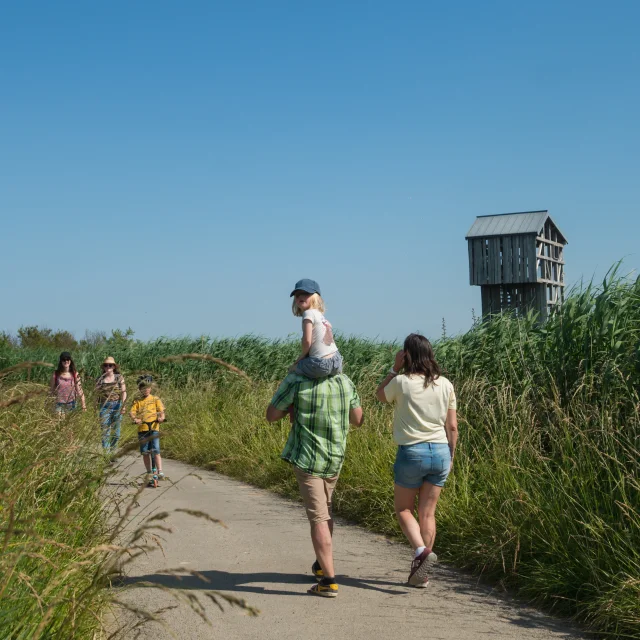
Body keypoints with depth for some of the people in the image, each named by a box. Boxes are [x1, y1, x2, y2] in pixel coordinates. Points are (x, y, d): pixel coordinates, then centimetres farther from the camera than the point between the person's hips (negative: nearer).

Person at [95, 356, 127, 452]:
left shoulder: (119, 377, 4)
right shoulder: (100, 379, 5)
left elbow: (124, 392, 2)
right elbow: (97, 394, 10)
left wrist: (123, 405, -8)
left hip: (117, 405, 1)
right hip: (105, 406, -1)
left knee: (116, 431, 6)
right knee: (105, 431, -6)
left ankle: (113, 451, 20)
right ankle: (106, 452, -4)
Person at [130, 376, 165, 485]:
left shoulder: (155, 399, 7)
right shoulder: (137, 401, 9)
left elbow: (161, 410, 0)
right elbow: (133, 412, -1)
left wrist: (161, 417, -21)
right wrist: (135, 419, -22)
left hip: (154, 428, -2)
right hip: (142, 429, 2)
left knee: (155, 451, -10)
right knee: (145, 452, 5)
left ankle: (160, 472, -10)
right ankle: (149, 474, 14)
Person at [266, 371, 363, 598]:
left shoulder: (295, 381, -14)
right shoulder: (344, 381, -1)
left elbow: (271, 415, -8)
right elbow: (358, 419, 8)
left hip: (307, 459, -5)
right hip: (335, 458, 5)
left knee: (318, 518, -5)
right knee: (324, 507, 26)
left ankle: (329, 581, -8)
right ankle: (322, 564, 35)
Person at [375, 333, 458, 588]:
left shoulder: (402, 382, -10)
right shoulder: (445, 385, 1)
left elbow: (379, 395, 12)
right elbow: (452, 427, 5)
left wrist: (395, 368, 8)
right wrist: (450, 456, 17)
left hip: (412, 452, -4)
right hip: (440, 452, 4)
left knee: (403, 509, 12)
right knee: (427, 514, 11)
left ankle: (421, 551, -12)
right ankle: (420, 572, 13)